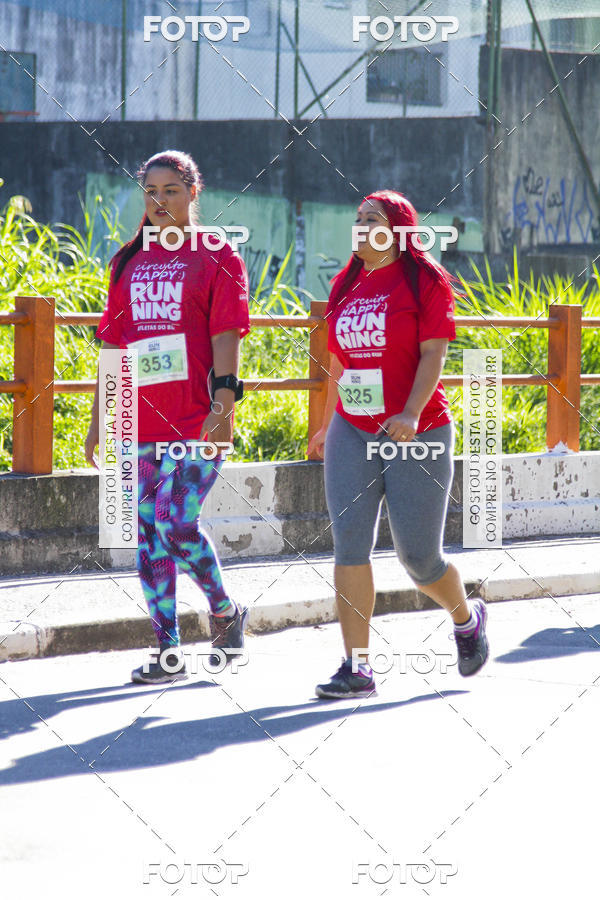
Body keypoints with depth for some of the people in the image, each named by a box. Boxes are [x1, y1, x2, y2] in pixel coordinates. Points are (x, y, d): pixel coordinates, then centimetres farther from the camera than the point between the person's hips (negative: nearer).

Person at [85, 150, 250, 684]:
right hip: (140, 420, 5)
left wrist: (223, 405, -18)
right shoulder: (129, 263, 15)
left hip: (197, 421, -5)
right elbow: (113, 345, 17)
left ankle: (224, 610, 11)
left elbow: (226, 338, -7)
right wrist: (99, 419, 14)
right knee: (149, 532, 4)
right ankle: (169, 651, 9)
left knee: (177, 524, -15)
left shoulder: (216, 258, 1)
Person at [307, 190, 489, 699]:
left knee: (419, 556, 0)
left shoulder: (425, 281, -5)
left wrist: (412, 413, -26)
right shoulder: (347, 285, 12)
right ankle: (357, 668, -8)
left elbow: (433, 354, -13)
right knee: (349, 543, -9)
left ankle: (467, 618, 32)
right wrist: (327, 424, 23)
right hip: (352, 435, 5)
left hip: (416, 435, -5)